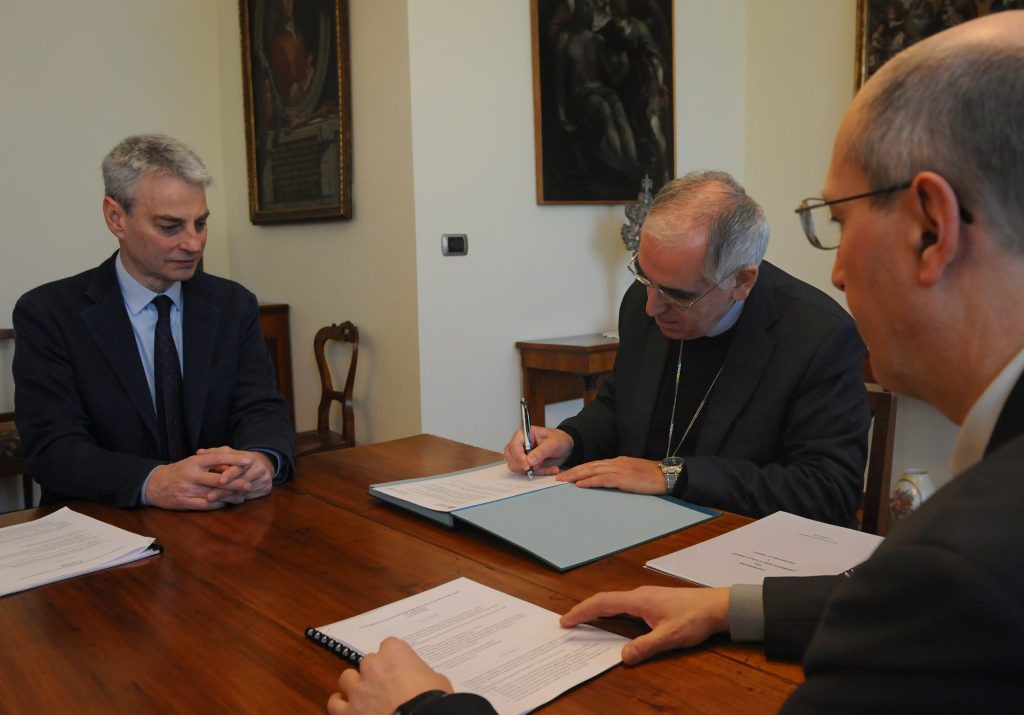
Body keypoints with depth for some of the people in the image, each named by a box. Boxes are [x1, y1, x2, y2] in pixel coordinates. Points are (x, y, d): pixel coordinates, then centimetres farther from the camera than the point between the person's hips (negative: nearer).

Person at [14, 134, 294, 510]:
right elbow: (53, 447, -11)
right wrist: (153, 482, -30)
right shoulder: (47, 313, -3)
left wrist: (260, 460, -26)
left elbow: (262, 409, -3)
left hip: (224, 523, 2)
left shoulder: (234, 305, 5)